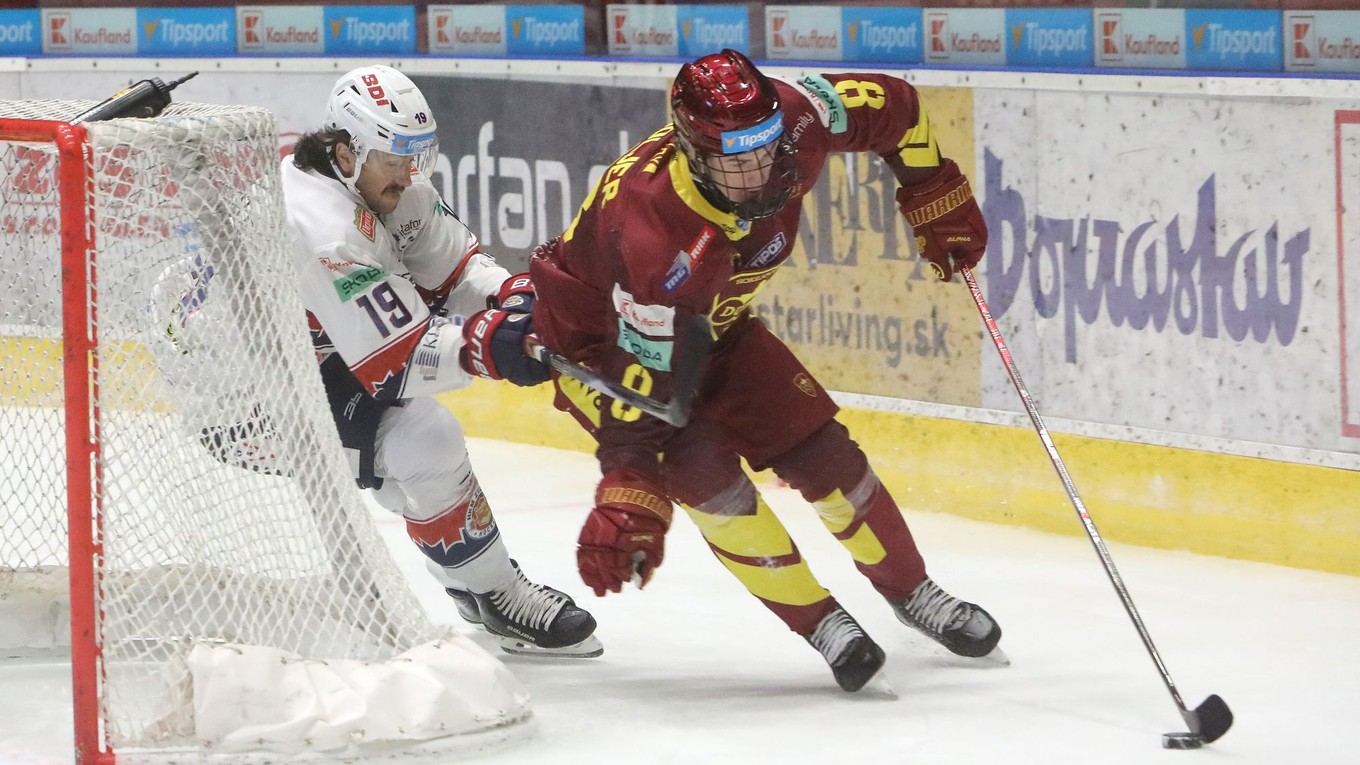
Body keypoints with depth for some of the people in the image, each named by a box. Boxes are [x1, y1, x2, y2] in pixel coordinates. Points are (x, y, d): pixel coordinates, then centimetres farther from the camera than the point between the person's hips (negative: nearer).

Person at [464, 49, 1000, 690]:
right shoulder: (653, 230, -42)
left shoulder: (795, 123, -28)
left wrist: (937, 197, 1)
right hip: (600, 338, -6)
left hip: (710, 323, 6)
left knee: (820, 450, 2)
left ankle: (913, 593, 22)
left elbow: (894, 108, -8)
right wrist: (628, 497, -41)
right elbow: (640, 376, -39)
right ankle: (820, 621, -6)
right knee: (703, 473, -22)